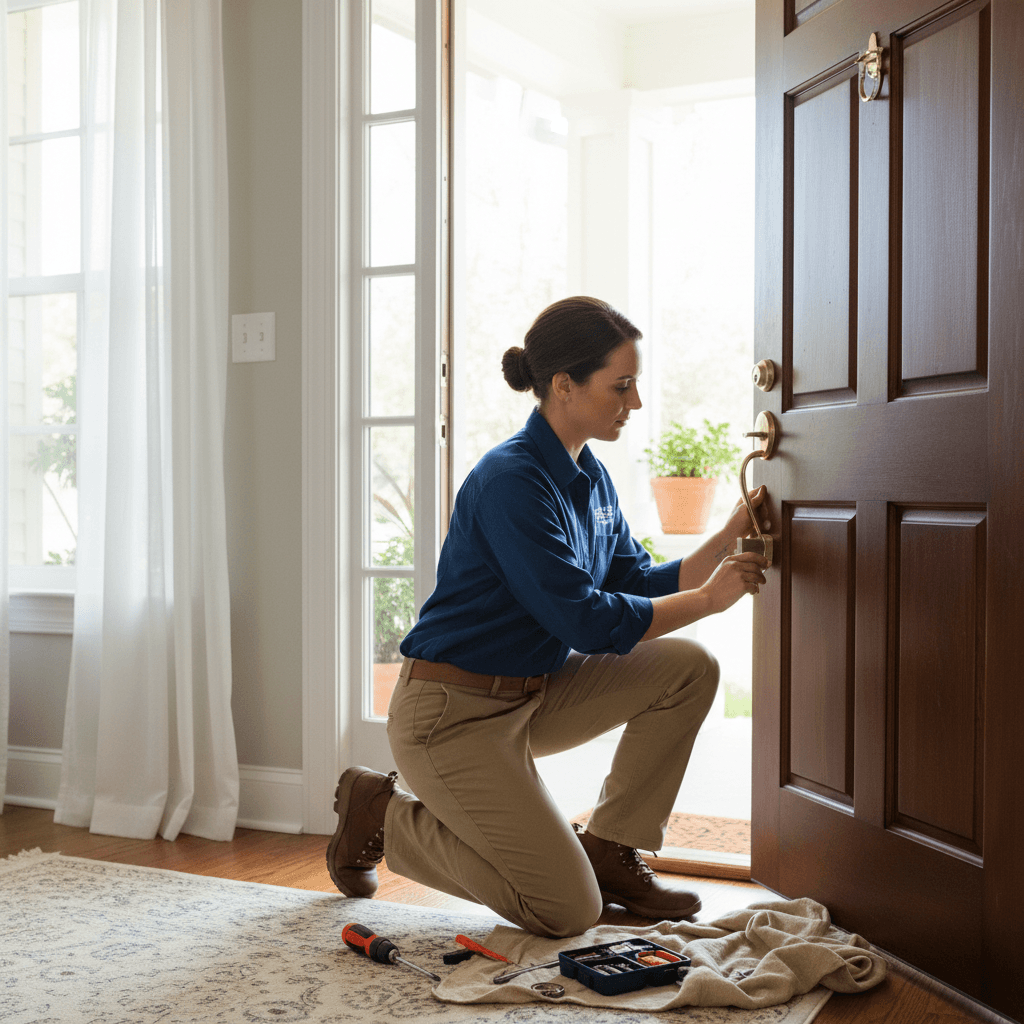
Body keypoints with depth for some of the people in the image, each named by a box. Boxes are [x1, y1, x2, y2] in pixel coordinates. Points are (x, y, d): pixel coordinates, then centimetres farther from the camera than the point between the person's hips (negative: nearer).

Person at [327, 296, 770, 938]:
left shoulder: (591, 477, 6)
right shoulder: (510, 480, -23)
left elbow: (638, 584, 9)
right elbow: (586, 620, -24)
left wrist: (726, 541, -3)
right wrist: (708, 599, -15)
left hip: (534, 696, 9)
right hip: (454, 715, -9)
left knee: (689, 669, -3)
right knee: (569, 911, -10)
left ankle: (609, 852, 9)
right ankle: (381, 816, 7)